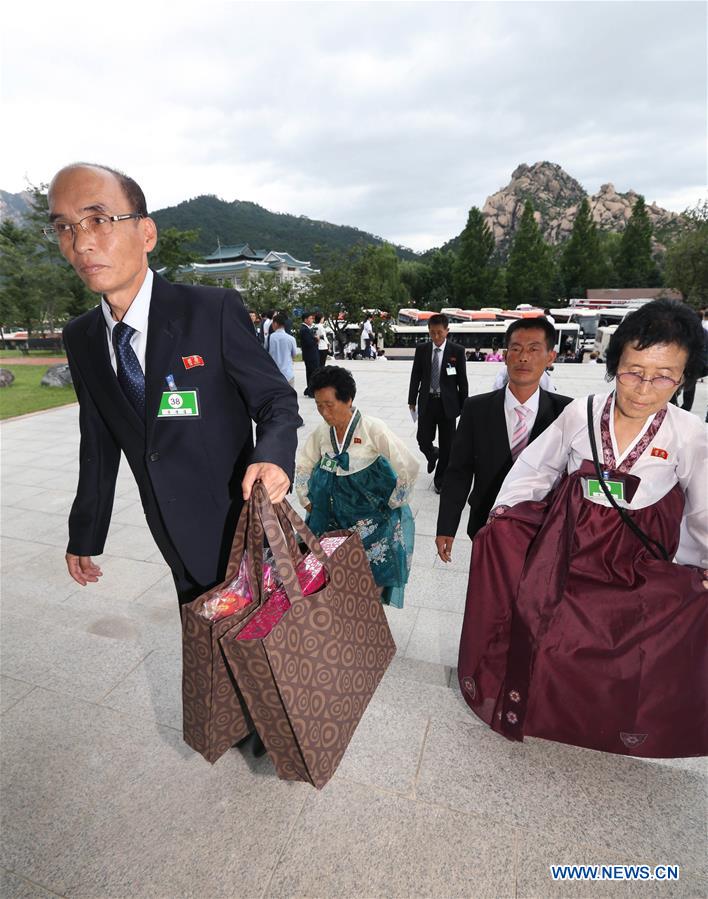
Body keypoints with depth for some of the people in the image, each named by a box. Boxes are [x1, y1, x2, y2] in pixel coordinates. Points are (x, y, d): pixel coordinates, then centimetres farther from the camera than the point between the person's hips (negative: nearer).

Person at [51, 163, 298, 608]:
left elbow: (277, 398, -11)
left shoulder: (216, 310, -17)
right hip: (179, 542, 5)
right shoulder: (81, 338, 2)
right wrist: (84, 535, 15)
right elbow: (98, 444, 9)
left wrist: (274, 454, -33)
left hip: (239, 529, -5)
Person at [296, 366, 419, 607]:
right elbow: (302, 466, 13)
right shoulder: (322, 433, -2)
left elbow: (409, 467, -16)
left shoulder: (373, 429, -17)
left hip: (373, 514, -4)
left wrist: (392, 504, -8)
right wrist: (308, 502, 9)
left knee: (372, 578, 2)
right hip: (336, 514, 4)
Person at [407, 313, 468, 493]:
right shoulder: (421, 349, 2)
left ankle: (440, 479, 25)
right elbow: (415, 376, 6)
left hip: (447, 404, -1)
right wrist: (412, 401, 5)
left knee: (446, 445, 6)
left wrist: (464, 406, -1)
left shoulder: (457, 350, -4)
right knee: (423, 441, 1)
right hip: (427, 402, 2)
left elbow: (462, 379, -1)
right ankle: (433, 455, 38)